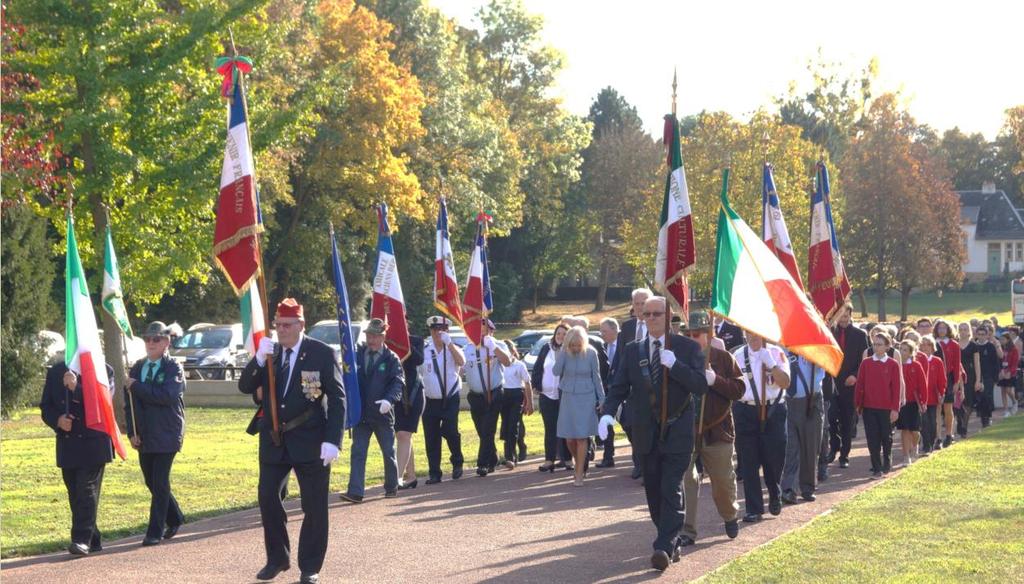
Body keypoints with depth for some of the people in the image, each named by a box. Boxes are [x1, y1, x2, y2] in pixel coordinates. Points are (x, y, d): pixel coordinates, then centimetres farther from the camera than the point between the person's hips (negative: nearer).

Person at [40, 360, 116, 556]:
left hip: (93, 443, -5)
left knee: (87, 490, -12)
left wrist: (76, 387, -24)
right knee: (75, 494, 7)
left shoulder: (103, 370, -1)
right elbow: (45, 407, 12)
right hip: (67, 444, 5)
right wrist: (57, 420, -9)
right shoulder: (55, 372, 11)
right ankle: (92, 540, 15)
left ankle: (83, 540, -16)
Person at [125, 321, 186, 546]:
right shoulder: (137, 368, 10)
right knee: (151, 482, 13)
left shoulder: (174, 368, -6)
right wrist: (132, 432, 0)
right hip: (144, 436, 6)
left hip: (166, 435, -6)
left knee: (160, 483, -6)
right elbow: (129, 401, 10)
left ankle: (155, 532, 0)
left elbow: (167, 395, -23)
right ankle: (174, 519, 33)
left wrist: (137, 387, -18)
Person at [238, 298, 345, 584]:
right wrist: (259, 359, -17)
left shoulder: (322, 353, -8)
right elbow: (245, 387, 0)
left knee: (314, 506, 1)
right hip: (274, 441, 4)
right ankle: (277, 558, 22)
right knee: (267, 498, 6)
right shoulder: (268, 352, 5)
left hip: (310, 442, -4)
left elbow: (337, 398, -9)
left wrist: (332, 440, -17)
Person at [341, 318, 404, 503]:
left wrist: (389, 400, -28)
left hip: (383, 413, -1)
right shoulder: (356, 356, 4)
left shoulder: (391, 359, -2)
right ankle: (355, 492, -8)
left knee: (388, 453, 11)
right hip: (360, 413, 1)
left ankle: (391, 487, 28)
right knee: (358, 453, -5)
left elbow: (398, 382, -11)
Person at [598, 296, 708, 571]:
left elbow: (701, 386, -9)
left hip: (677, 433, -4)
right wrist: (608, 413, -14)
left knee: (671, 491, -12)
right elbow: (618, 388, 4)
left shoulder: (688, 348, -1)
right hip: (646, 435, 4)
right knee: (654, 494, 9)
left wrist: (674, 364, -21)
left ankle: (664, 548, -16)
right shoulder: (632, 351, 8)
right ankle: (671, 544, 21)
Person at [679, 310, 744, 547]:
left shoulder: (723, 358, 0)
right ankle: (687, 531, 3)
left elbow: (739, 389, -5)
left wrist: (715, 381, -19)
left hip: (717, 429, 0)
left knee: (723, 480, 12)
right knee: (685, 481, -4)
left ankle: (730, 516, 40)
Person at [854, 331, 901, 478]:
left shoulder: (893, 364, -2)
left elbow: (896, 387, -3)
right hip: (869, 407, 1)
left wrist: (895, 408, -7)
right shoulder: (866, 363, 3)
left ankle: (887, 462, 33)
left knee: (886, 437, 11)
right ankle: (876, 468, 5)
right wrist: (858, 405, 2)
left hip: (886, 408, -1)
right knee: (872, 439, 0)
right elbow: (859, 385, 5)